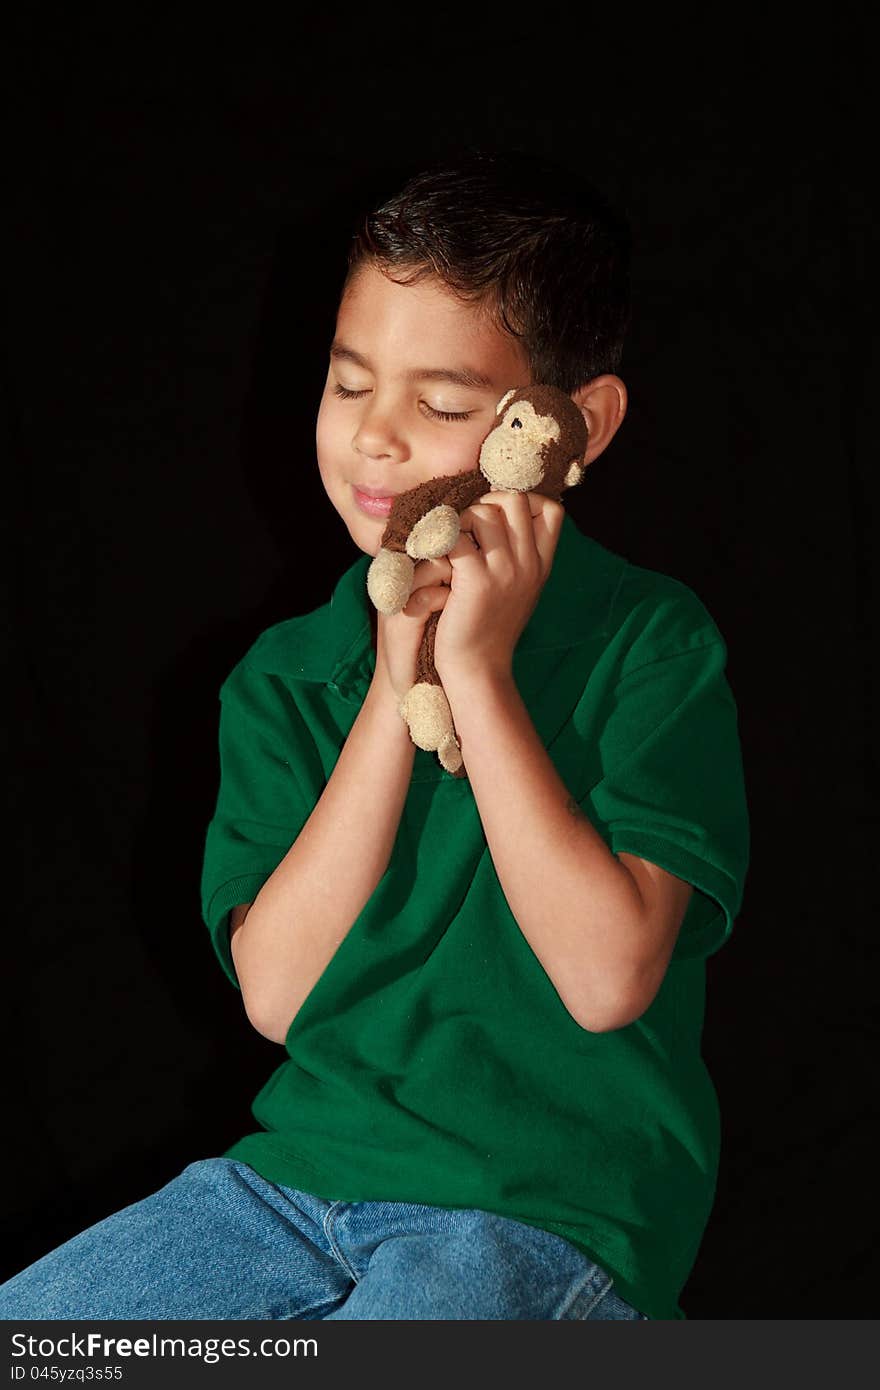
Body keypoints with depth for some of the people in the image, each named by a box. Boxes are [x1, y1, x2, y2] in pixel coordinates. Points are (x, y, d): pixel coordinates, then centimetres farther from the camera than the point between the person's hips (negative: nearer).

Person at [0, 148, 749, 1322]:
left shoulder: (652, 642, -6)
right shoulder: (287, 680, 6)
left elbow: (608, 977, -18)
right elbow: (275, 990, -6)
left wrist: (476, 672, -17)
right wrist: (397, 684, -12)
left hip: (553, 1209, -4)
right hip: (307, 1166, 5)